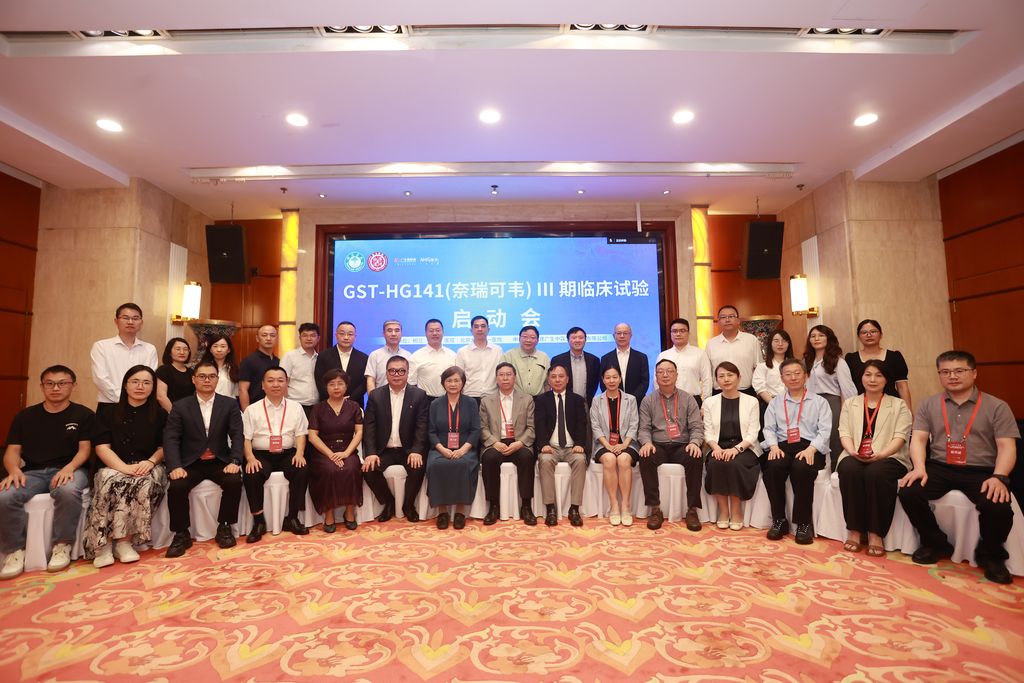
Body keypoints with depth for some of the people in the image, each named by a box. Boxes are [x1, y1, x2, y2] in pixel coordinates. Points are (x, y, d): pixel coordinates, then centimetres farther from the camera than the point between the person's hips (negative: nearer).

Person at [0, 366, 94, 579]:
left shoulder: (83, 414, 7)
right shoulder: (25, 416, 16)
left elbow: (84, 448, 0)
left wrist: (70, 467, -20)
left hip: (68, 469, -3)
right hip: (31, 472, 3)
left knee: (68, 492, -38)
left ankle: (62, 545, -15)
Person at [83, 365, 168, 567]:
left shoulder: (160, 414, 9)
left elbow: (164, 447, 9)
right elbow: (102, 447, -1)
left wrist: (150, 462, -14)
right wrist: (124, 467, -18)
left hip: (148, 468, 0)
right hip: (114, 467, 0)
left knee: (146, 484, -34)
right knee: (110, 482, -34)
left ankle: (124, 541, -25)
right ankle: (102, 544, -27)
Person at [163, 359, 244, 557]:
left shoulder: (230, 404, 4)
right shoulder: (180, 406, 3)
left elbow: (237, 435, -3)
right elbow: (171, 438, -5)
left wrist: (234, 461, -19)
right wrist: (175, 466, -21)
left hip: (219, 461, 0)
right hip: (190, 463, 0)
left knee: (235, 481, -27)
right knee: (176, 487, -27)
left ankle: (224, 528, -5)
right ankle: (182, 534, -5)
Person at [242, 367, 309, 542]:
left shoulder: (295, 407, 10)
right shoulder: (252, 410, 7)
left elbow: (300, 434, 6)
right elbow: (246, 438, 1)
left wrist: (299, 453, -12)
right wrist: (250, 458, -16)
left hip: (288, 453, 1)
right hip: (261, 455, 0)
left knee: (301, 471, -28)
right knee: (251, 476, -30)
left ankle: (292, 519, -11)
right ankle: (259, 521, -11)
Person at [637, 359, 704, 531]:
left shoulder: (688, 399, 10)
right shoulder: (647, 401, 10)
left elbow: (696, 427, 3)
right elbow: (644, 428, 4)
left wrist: (694, 442, -18)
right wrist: (647, 442, -17)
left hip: (682, 446, 0)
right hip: (658, 446, 0)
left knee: (696, 458, -32)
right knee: (645, 458, -32)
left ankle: (692, 510, -18)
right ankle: (655, 509, -22)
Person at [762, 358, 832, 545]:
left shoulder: (819, 402, 14)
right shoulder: (775, 402, 21)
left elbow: (824, 430, 2)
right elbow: (769, 428, 12)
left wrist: (810, 449, -16)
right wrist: (774, 446, -8)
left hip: (810, 447, -2)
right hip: (783, 446, 2)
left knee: (801, 468, -35)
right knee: (772, 467, -31)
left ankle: (804, 523, -20)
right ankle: (779, 521, -16)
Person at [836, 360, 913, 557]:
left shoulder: (899, 405, 11)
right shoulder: (850, 403, 18)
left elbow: (900, 436, -2)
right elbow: (844, 433, 8)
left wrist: (880, 454, -20)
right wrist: (853, 452, -14)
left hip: (889, 457, -2)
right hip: (855, 457, 2)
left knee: (876, 473, -36)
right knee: (850, 470, -33)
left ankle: (875, 533, -24)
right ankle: (854, 530, -23)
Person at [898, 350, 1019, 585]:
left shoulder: (997, 407, 5)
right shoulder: (928, 405, 10)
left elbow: (1007, 446, -3)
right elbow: (918, 439, 3)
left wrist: (999, 477, -20)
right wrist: (920, 467, -15)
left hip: (981, 471, -1)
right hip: (940, 468, 2)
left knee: (999, 508, -30)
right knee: (908, 492, -24)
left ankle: (990, 555, 4)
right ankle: (936, 543, 4)